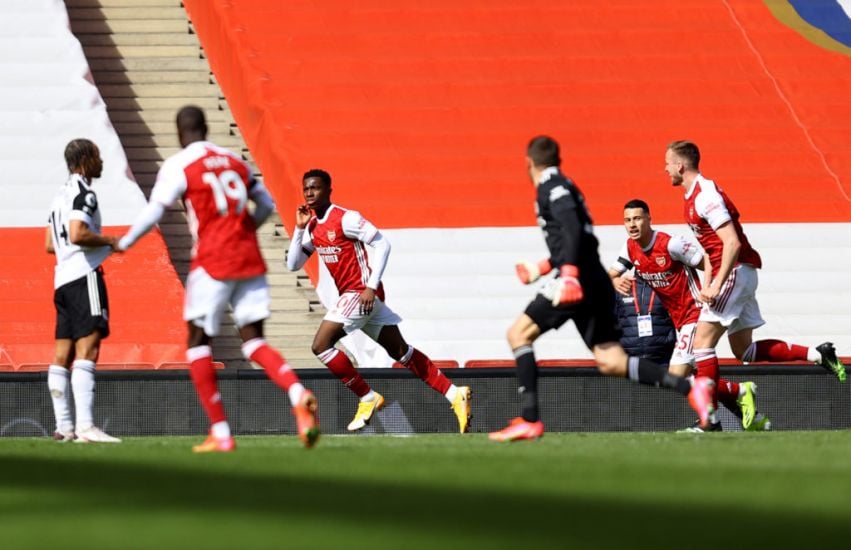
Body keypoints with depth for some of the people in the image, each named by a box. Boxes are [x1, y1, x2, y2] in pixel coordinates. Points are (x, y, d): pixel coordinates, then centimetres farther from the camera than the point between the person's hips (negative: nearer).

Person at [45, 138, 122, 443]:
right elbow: (77, 234, -22)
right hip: (83, 275, -10)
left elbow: (50, 245, 23)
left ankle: (63, 426, 8)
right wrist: (109, 241, -7)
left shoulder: (61, 195, 21)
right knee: (86, 350, -15)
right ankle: (85, 425, -24)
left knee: (63, 354, 7)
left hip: (62, 278, 10)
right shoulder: (83, 193, -9)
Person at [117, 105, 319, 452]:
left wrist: (124, 242, 9)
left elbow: (154, 212, -7)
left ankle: (220, 433, 2)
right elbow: (266, 205, 19)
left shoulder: (178, 166, -4)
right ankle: (299, 395, -23)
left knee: (198, 342, 7)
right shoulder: (235, 161, 13)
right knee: (254, 341, 6)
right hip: (250, 260, 5)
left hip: (213, 263, -5)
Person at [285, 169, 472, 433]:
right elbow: (293, 265, 13)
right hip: (349, 295, 9)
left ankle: (368, 397, -7)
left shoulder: (345, 218, -13)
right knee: (401, 352, 11)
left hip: (361, 293, -9)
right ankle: (455, 394, 14)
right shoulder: (312, 227, 11)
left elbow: (382, 244, -16)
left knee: (321, 345, -16)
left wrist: (371, 287, -22)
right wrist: (299, 228, 2)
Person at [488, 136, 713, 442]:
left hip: (579, 280, -9)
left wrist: (569, 272, -31)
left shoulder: (550, 187, -3)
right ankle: (689, 388, -10)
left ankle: (529, 421, -10)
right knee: (610, 362, 2)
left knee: (519, 334, -1)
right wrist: (543, 267, 46)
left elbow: (572, 228, -20)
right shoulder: (563, 187, 25)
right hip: (594, 283, 9)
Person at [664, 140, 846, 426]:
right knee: (744, 351, 11)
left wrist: (717, 286, -25)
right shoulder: (692, 197, 15)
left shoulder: (706, 196, -16)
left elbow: (732, 242, -24)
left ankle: (709, 418, -13)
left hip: (736, 271, -10)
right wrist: (706, 286, 11)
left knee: (702, 341, -11)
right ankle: (816, 355, 10)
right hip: (740, 274, 10)